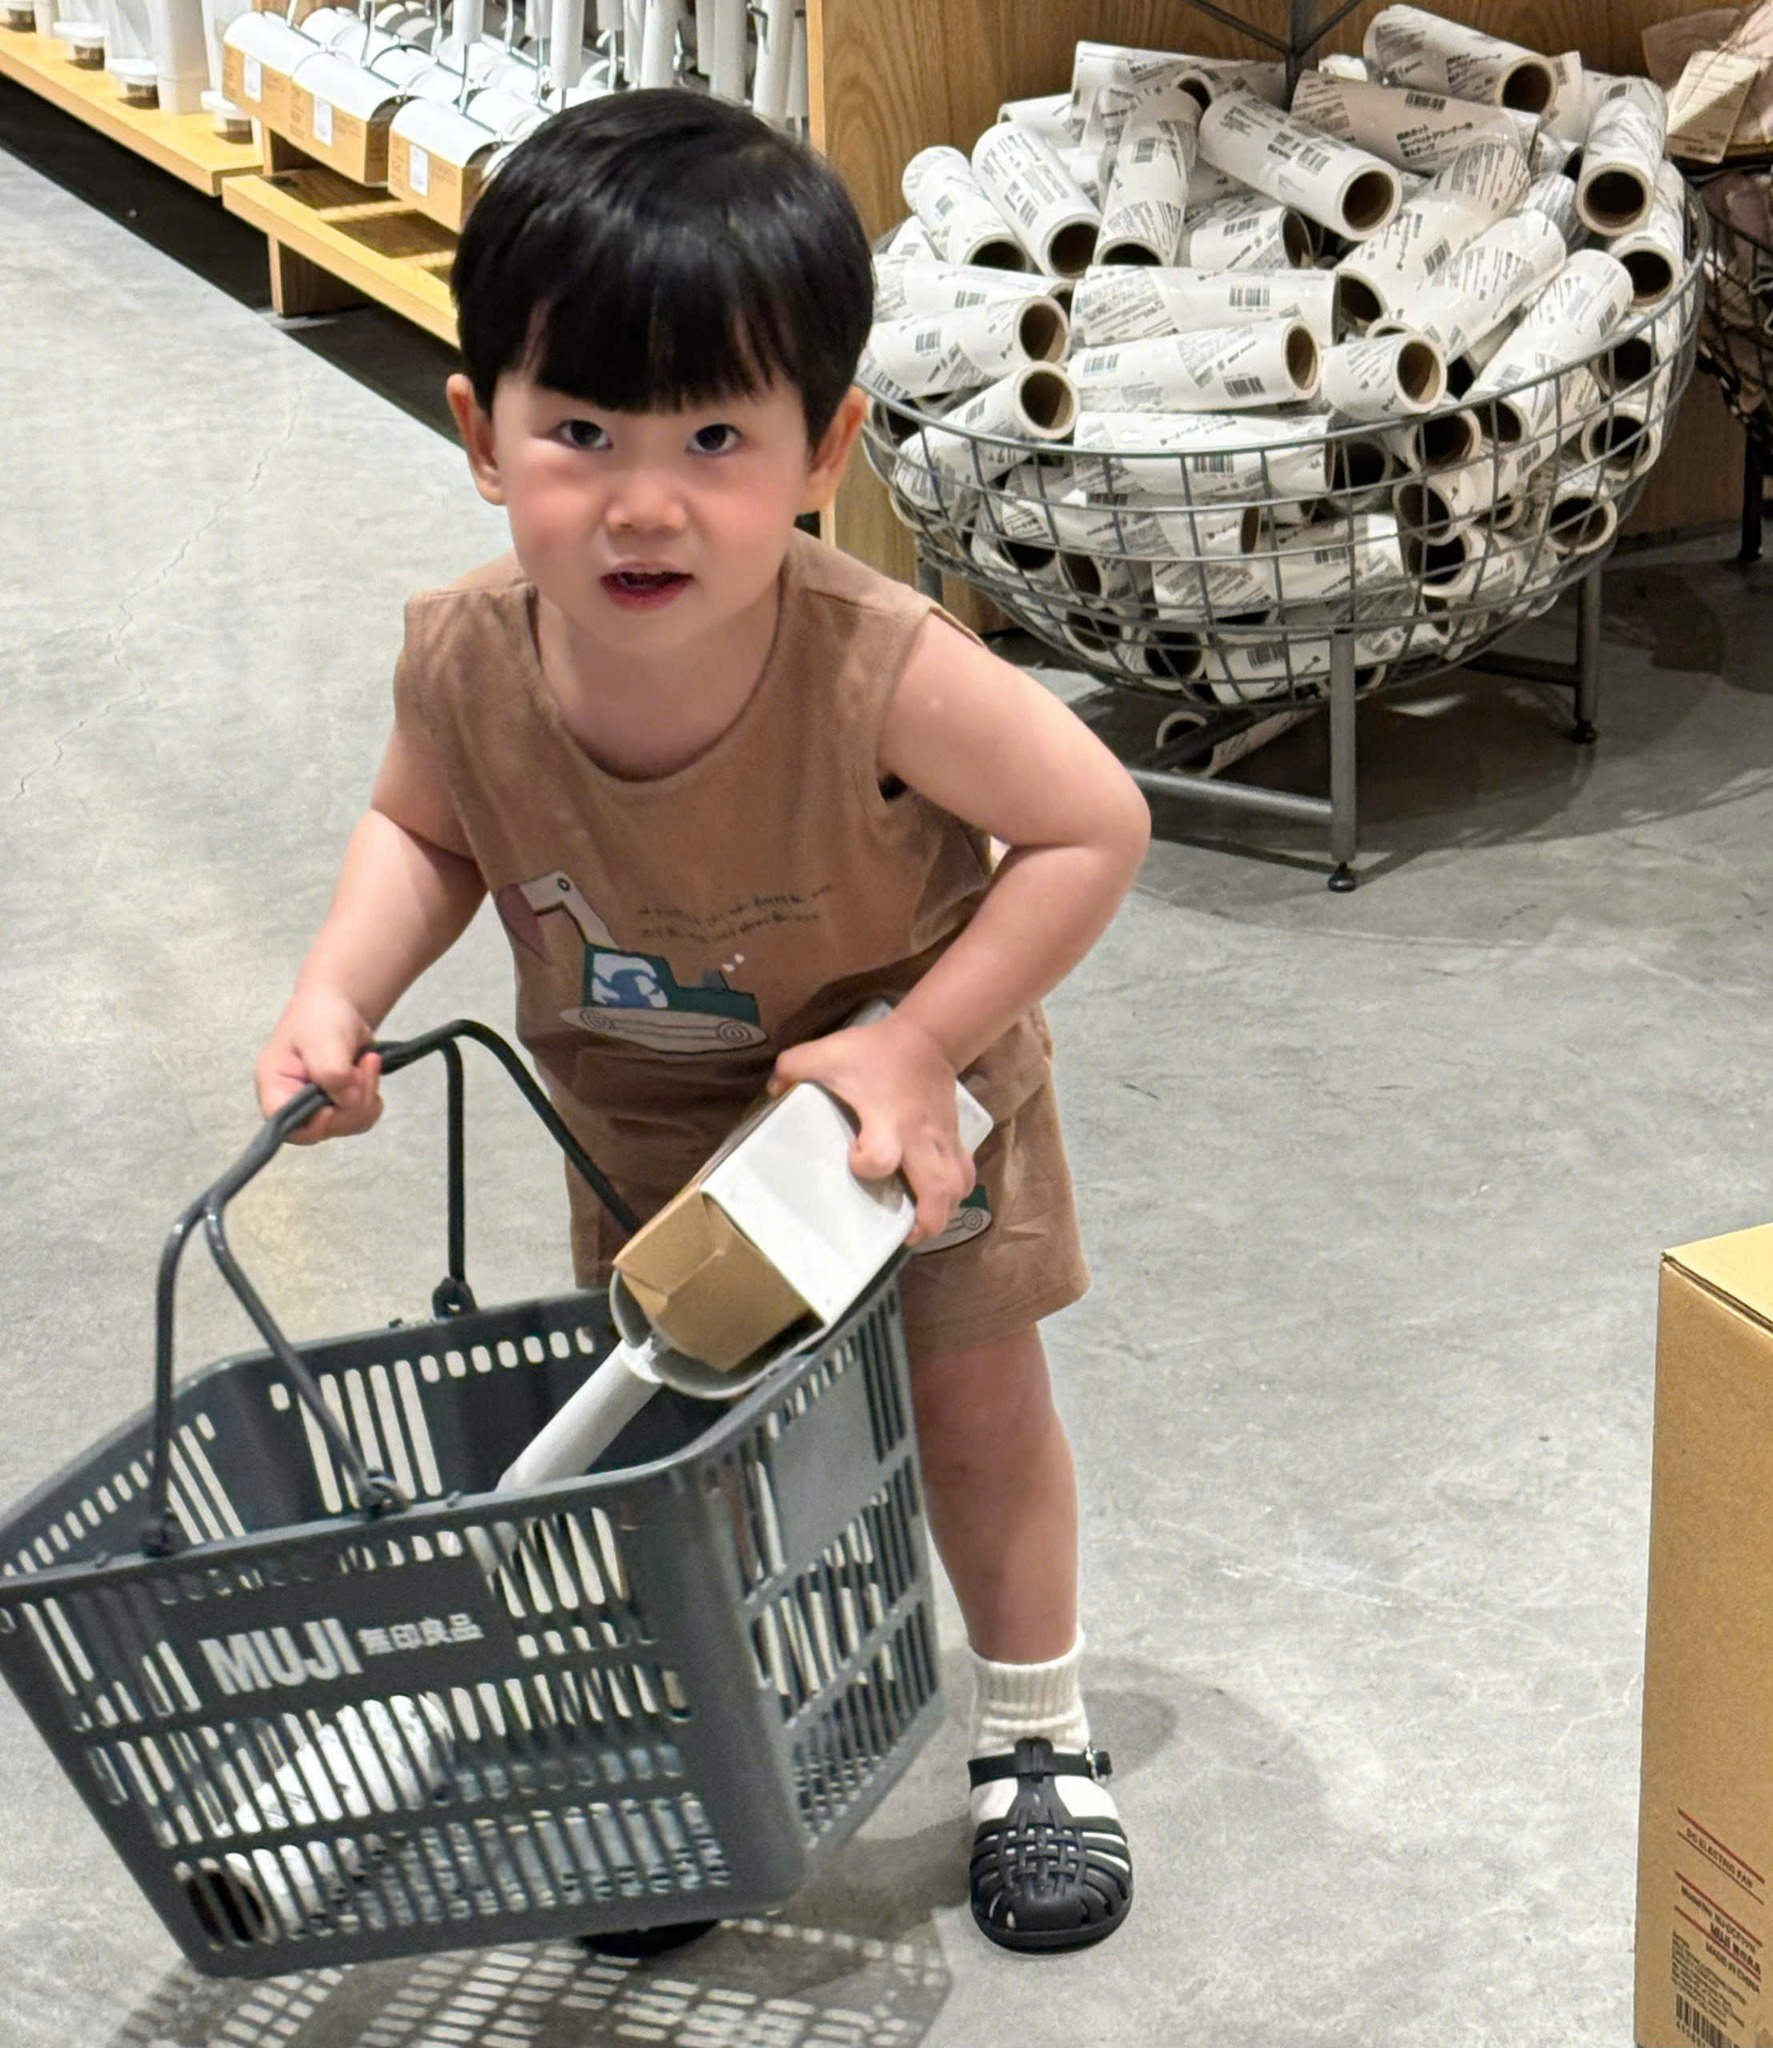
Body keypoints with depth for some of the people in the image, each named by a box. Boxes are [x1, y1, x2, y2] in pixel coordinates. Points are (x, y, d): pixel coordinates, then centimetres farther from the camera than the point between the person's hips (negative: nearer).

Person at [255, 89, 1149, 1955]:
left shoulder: (881, 672, -40)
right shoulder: (467, 659, -27)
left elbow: (1093, 826, -26)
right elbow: (425, 829, -5)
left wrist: (915, 1040, -29)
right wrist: (338, 996, -21)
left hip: (900, 1089, -2)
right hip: (643, 1119, 3)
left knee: (977, 1399, 13)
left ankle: (1035, 1731, 38)